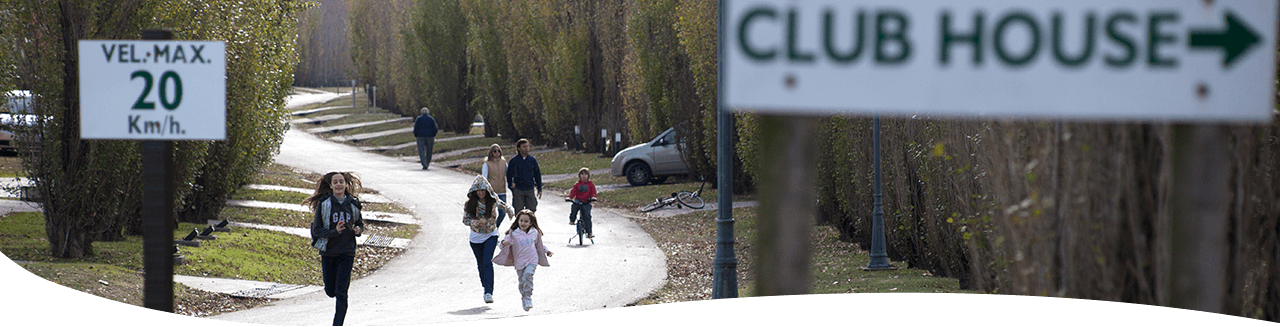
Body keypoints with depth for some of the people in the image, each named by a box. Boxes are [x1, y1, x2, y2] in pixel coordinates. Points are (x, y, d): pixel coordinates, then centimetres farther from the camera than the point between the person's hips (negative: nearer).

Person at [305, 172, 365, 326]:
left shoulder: (353, 203, 3)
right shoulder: (324, 204, -5)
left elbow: (360, 223, 19)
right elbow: (316, 230, -6)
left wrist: (358, 230, -5)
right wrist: (334, 232, -21)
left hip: (347, 253, 0)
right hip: (328, 252, 0)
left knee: (341, 293, -9)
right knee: (330, 291, 9)